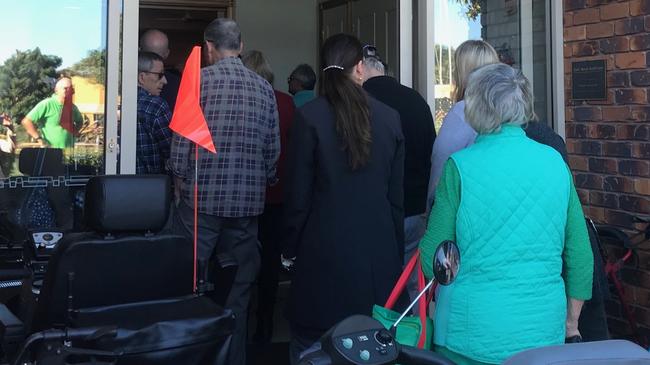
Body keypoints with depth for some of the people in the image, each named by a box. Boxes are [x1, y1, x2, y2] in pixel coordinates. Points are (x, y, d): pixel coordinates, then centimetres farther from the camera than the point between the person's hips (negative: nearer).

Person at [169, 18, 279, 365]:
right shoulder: (264, 87, 6)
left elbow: (181, 139, -7)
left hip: (202, 197, -3)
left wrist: (181, 179, 7)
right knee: (239, 287, 10)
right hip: (248, 200, 3)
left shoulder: (197, 80, -4)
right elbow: (273, 149, 6)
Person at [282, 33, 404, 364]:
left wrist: (290, 250, 6)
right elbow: (396, 194, 6)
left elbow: (298, 194, -6)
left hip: (324, 252, -3)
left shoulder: (309, 116, -9)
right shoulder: (390, 117, 0)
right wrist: (397, 251, 15)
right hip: (379, 252, 4)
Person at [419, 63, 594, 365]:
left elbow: (433, 258, -7)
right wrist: (572, 322, 16)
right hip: (544, 331, 3)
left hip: (472, 335, -3)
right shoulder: (555, 162, -1)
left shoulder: (460, 166, -11)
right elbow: (580, 252, 3)